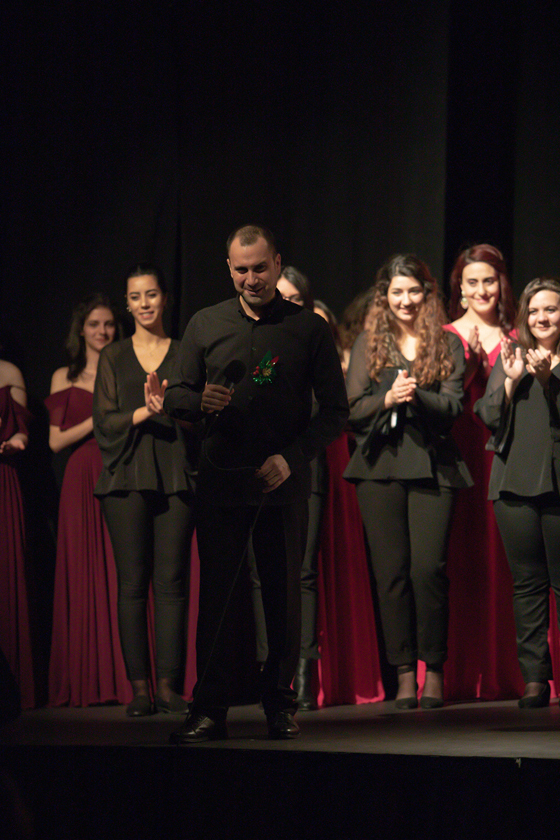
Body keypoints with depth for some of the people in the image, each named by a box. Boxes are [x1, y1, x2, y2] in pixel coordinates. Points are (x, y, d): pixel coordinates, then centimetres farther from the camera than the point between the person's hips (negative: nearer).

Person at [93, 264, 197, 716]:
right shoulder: (113, 357, 13)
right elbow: (104, 420, 5)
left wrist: (169, 405, -15)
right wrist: (145, 413, -12)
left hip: (176, 476, 0)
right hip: (127, 476, 0)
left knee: (172, 580, -5)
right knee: (133, 582, -3)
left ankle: (169, 684, -3)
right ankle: (139, 686, -1)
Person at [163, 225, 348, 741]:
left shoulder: (309, 328, 4)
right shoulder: (205, 325, 10)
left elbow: (336, 411, 3)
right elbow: (174, 397, 12)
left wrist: (292, 457, -10)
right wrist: (200, 401, -12)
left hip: (283, 486, -1)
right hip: (221, 481, 1)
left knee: (284, 594, 3)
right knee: (215, 592, -2)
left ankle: (281, 703, 14)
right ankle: (209, 709, 1)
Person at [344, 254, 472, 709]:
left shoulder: (448, 345, 9)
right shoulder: (368, 344, 11)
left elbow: (452, 406, -1)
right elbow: (354, 409, 3)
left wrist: (417, 397, -20)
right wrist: (388, 398, -16)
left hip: (432, 466, -1)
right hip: (380, 466, 1)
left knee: (429, 568, -9)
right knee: (391, 570, -1)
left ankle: (434, 670, 2)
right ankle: (404, 674, 3)